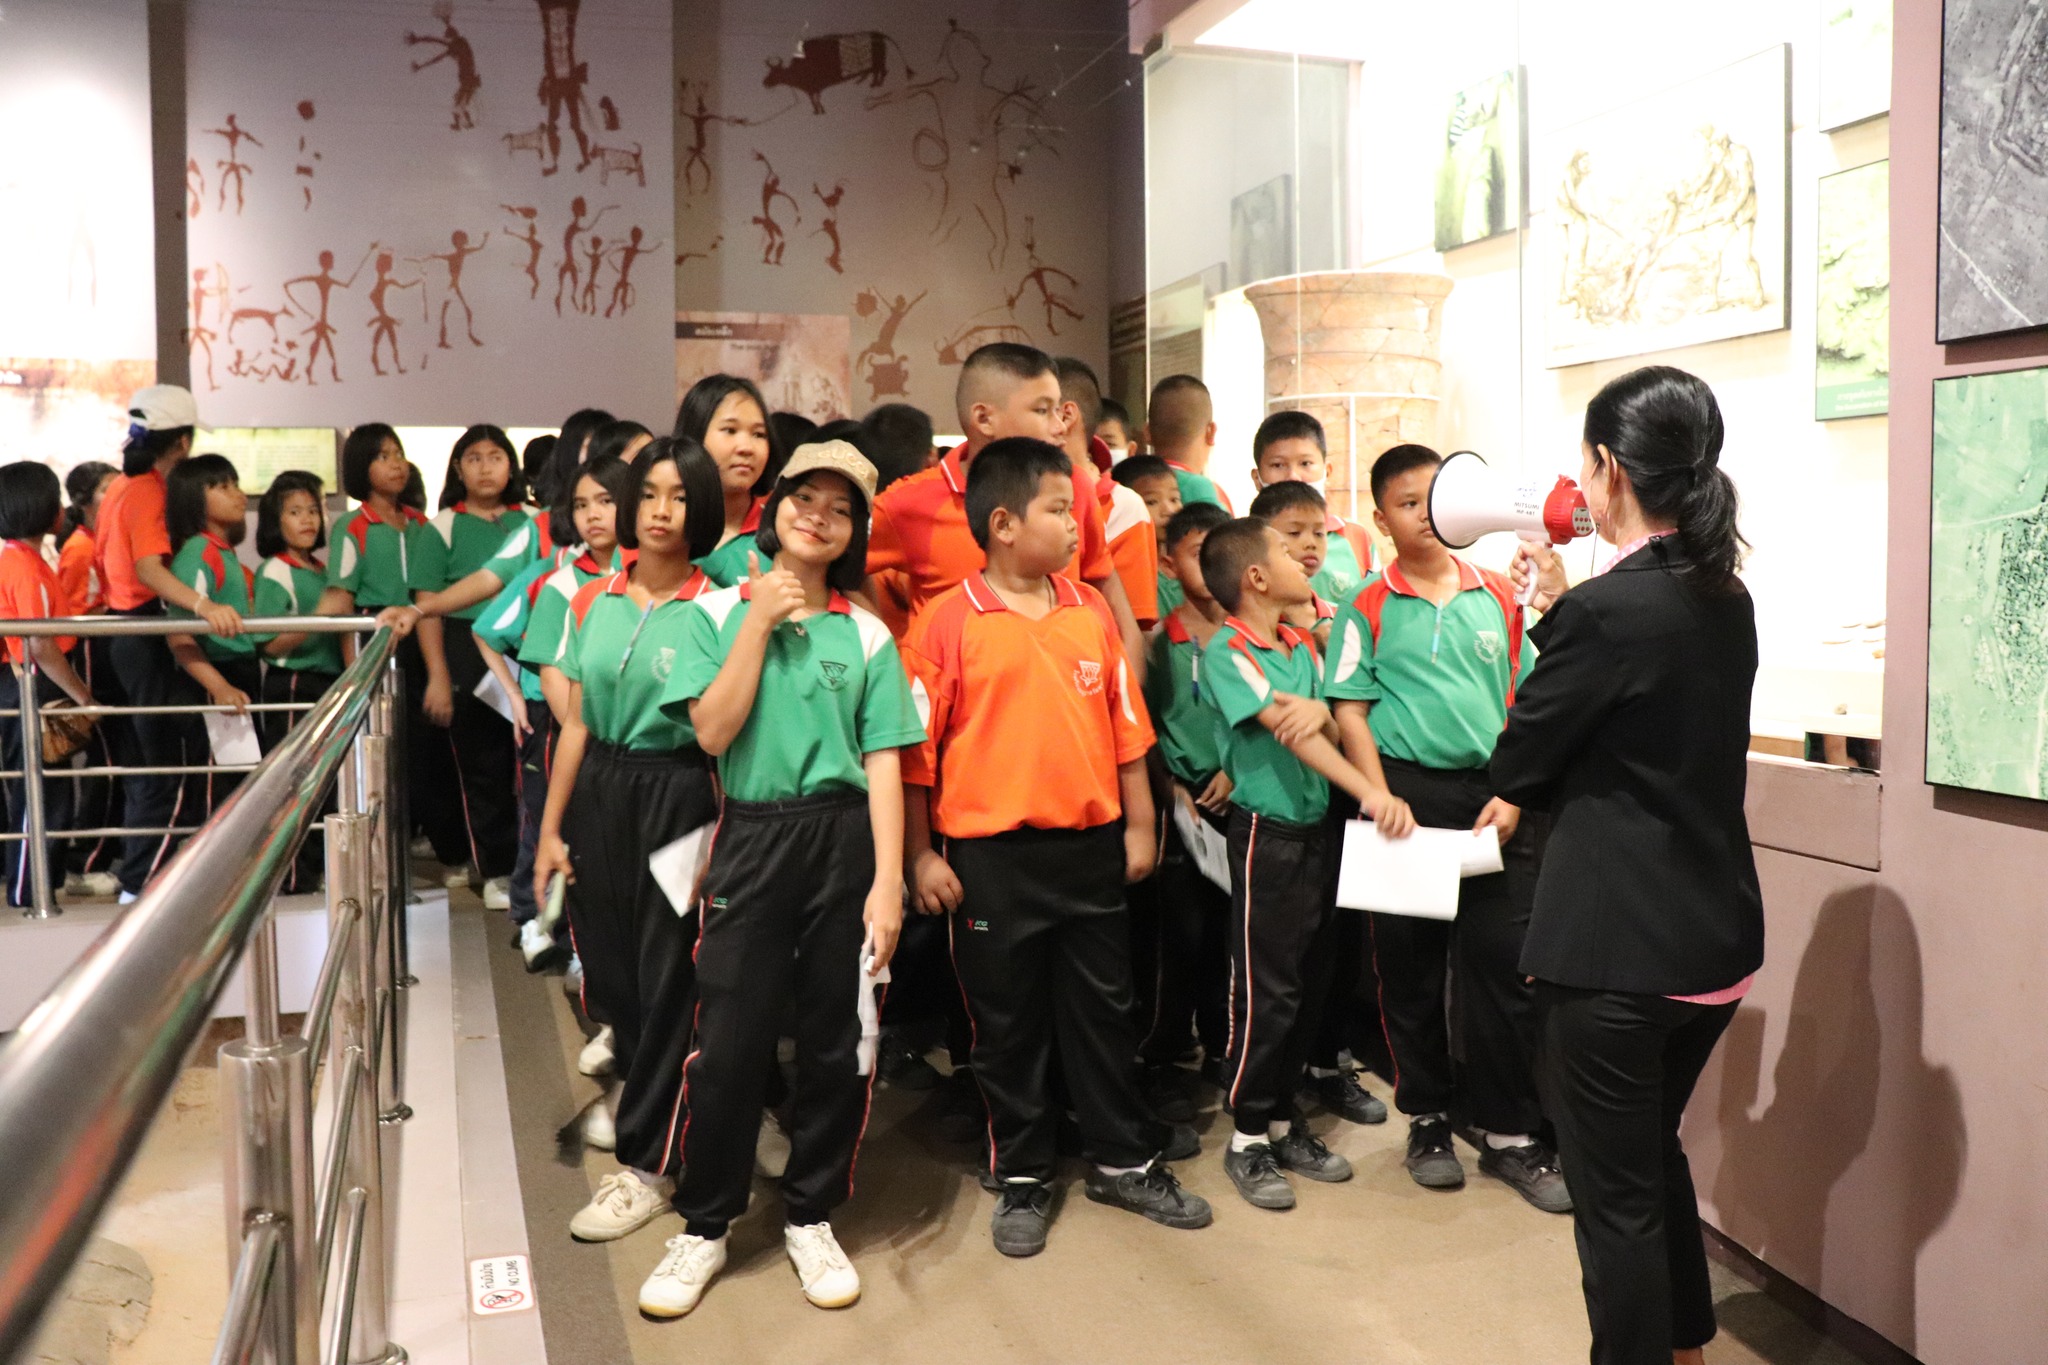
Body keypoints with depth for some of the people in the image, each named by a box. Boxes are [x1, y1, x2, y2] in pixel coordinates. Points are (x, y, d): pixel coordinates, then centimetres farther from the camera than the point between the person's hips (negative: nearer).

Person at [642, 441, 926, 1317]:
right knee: (730, 1043, 2)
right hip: (752, 839, -1)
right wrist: (759, 621, -9)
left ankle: (811, 1218, 27)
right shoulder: (718, 611, 3)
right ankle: (704, 1225, 22)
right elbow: (713, 731, -8)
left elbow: (883, 766, 0)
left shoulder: (866, 633, 4)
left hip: (844, 840, 1)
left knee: (836, 1041, 8)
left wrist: (888, 882, -8)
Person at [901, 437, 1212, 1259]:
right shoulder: (948, 623, -8)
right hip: (991, 856, -4)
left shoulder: (1092, 612, 5)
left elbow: (1124, 725, 10)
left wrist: (1138, 824, 9)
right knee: (1007, 1022, 10)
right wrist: (921, 856, -7)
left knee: (1104, 1009, 15)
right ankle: (1021, 1179, 26)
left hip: (1092, 844, 4)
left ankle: (1123, 1161, 31)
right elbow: (915, 748, -7)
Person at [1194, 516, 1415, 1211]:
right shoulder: (1226, 650, -12)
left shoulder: (1302, 646, 11)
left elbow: (1327, 731, 9)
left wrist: (1322, 709, -13)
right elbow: (1288, 731, -22)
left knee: (1309, 987, 12)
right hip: (1267, 833, -7)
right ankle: (1248, 1138, 13)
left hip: (1319, 828, 7)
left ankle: (1283, 1122, 25)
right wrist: (1372, 793, -28)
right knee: (1266, 991, -1)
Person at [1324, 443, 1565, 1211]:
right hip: (1407, 791, -1)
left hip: (1491, 795, 1)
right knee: (1410, 965, 8)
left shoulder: (1499, 599, 7)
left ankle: (1508, 1133, 14)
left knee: (1500, 962, 1)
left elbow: (1528, 706, 7)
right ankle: (1428, 1119, 25)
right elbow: (1351, 713, -2)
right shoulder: (1368, 611, 2)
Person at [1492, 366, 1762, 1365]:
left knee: (1615, 1195, 8)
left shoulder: (1607, 607, -20)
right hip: (1718, 939, 9)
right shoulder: (1728, 600, 4)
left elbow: (1517, 769, -11)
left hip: (1615, 949, -9)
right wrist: (1564, 611, 9)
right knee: (1656, 1153, 28)